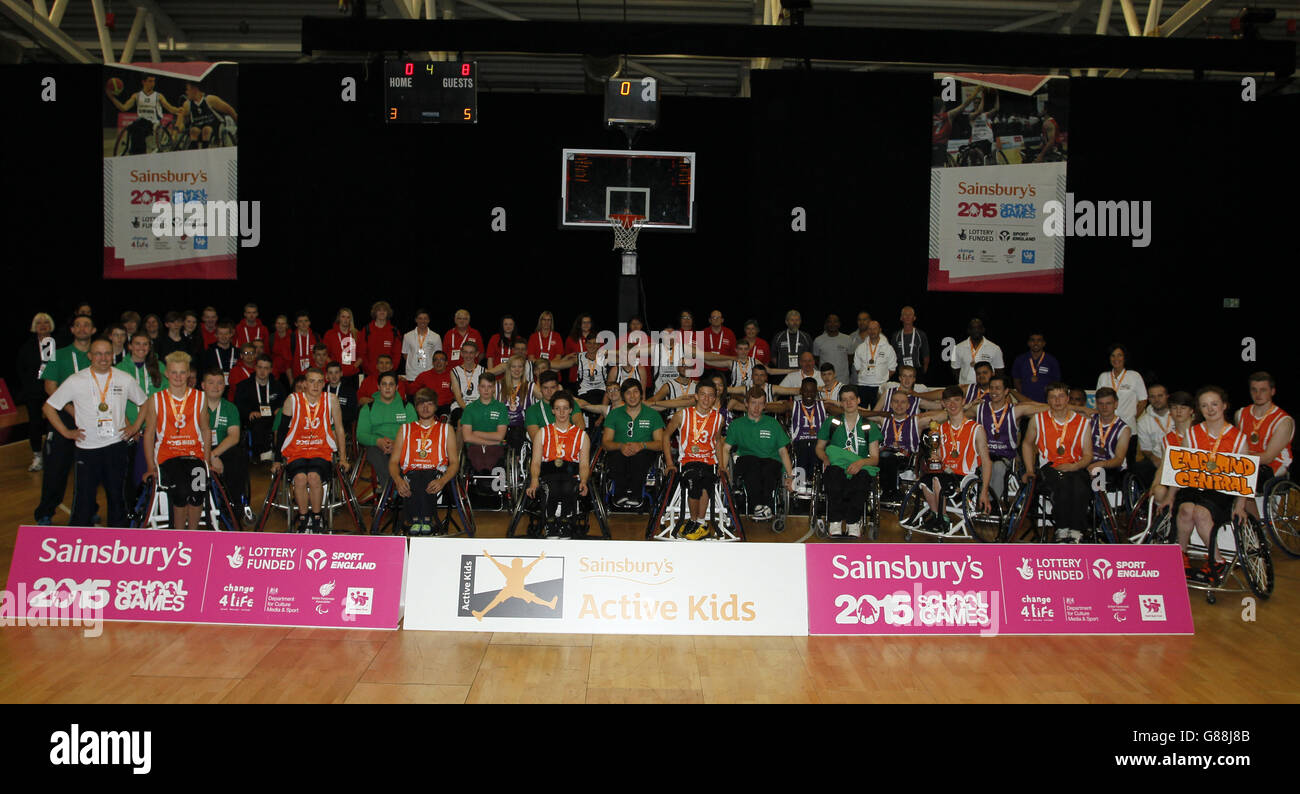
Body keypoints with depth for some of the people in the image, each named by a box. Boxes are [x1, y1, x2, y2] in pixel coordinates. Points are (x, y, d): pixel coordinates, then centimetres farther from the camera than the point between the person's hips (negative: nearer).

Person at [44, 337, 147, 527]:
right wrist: (66, 432, -1)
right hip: (86, 449, -1)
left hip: (116, 446, 2)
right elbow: (49, 406, 4)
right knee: (84, 497, 1)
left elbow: (145, 403, 16)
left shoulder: (125, 380, 2)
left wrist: (135, 426, 6)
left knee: (117, 495, 10)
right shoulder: (76, 381, -3)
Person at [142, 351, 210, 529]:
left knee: (198, 491, -28)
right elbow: (149, 433, 10)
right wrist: (150, 466, 5)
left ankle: (193, 532, -5)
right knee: (181, 491, -29)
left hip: (194, 454, 1)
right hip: (167, 455, -1)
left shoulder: (199, 398, 10)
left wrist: (207, 460, 7)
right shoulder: (156, 400, 7)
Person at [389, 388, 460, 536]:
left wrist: (442, 481, -13)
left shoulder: (446, 429, 20)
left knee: (427, 477, -38)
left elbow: (454, 462, 10)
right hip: (410, 474, 1)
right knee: (414, 478, -36)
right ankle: (415, 520, -46)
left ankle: (422, 520, -43)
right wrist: (398, 480, -10)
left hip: (436, 474, -1)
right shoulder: (406, 429, 23)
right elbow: (393, 461, 15)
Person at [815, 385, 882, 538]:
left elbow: (875, 458, 8)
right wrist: (826, 459, -2)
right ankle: (835, 522, -34)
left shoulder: (869, 426, 13)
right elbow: (819, 447, 22)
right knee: (834, 472, -38)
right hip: (836, 467, 0)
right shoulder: (831, 423, 16)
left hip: (859, 468, 0)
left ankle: (853, 522, -30)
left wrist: (861, 462, -15)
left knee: (862, 476, -38)